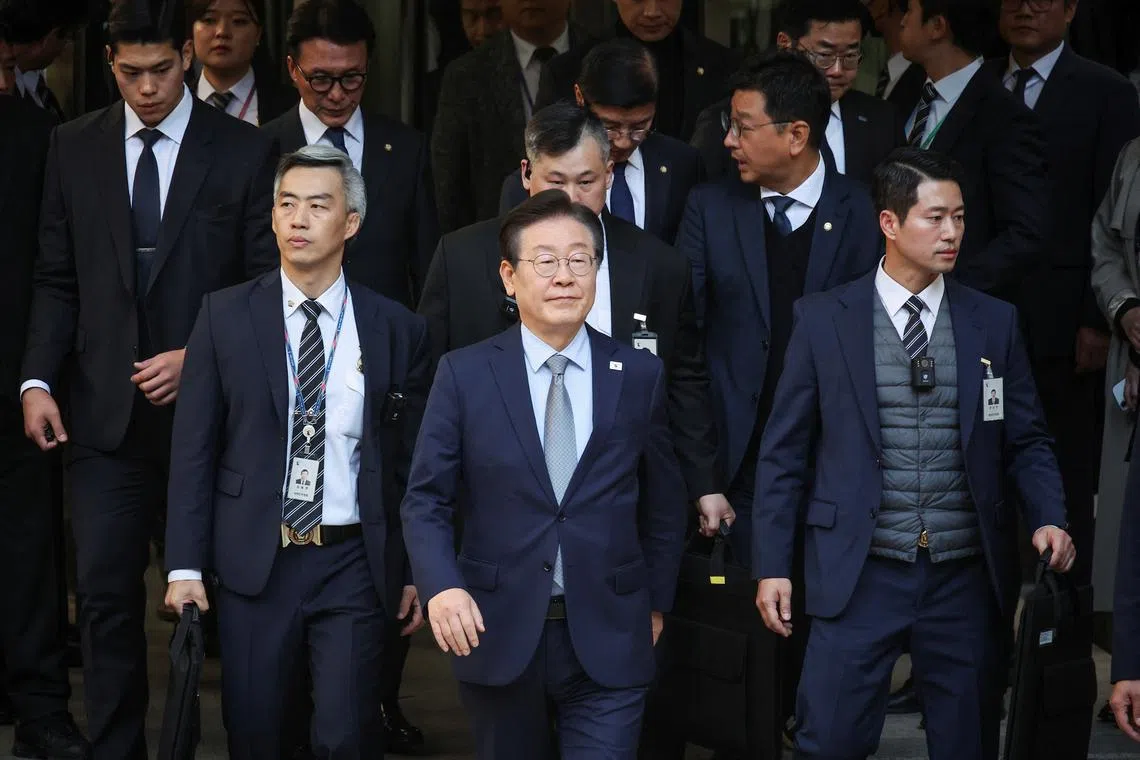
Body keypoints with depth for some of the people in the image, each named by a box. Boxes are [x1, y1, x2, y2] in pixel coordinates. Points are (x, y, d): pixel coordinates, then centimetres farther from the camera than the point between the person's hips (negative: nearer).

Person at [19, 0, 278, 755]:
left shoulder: (245, 151, -1)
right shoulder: (75, 147, 7)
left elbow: (265, 286, -1)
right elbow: (57, 278, 9)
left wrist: (199, 357, -13)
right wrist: (38, 380, -2)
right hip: (107, 410, 2)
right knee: (107, 594, 0)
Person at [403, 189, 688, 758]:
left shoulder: (640, 375, 3)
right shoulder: (464, 374, 0)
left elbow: (663, 503, 12)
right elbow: (425, 499, -1)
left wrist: (655, 603, 13)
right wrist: (441, 585, -16)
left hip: (608, 642, 0)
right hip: (498, 635, 0)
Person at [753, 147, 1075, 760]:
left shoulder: (994, 323, 6)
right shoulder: (823, 319, 1)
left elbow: (1026, 441, 10)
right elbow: (784, 451, 3)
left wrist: (1049, 519, -9)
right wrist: (772, 565, -2)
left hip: (966, 577, 2)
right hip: (860, 572, -2)